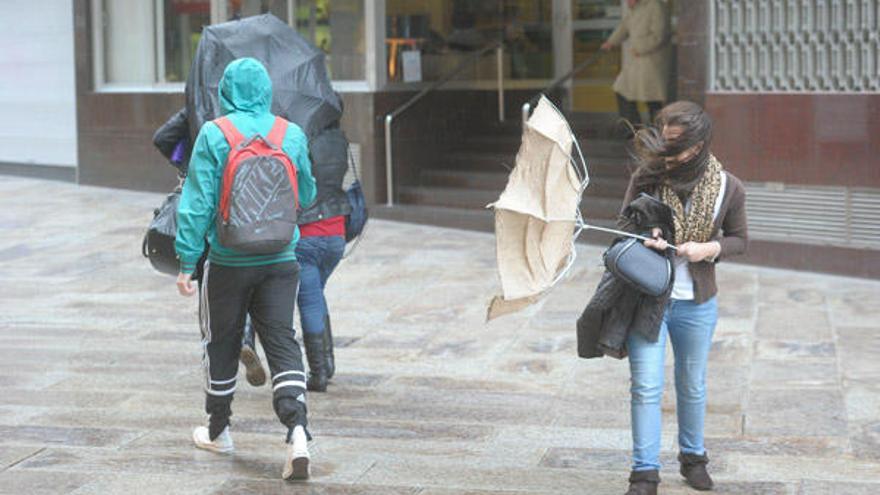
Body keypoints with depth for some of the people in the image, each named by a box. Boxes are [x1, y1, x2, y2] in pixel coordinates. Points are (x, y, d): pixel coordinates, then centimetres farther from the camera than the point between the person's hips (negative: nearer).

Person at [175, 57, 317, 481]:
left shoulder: (214, 135, -9)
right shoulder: (292, 135, 1)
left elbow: (197, 202, -11)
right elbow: (307, 195, 13)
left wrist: (187, 262, -7)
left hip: (228, 261, -2)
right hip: (281, 260, 2)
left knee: (221, 343, 14)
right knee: (282, 342, 2)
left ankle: (217, 431, 29)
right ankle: (296, 428, -16)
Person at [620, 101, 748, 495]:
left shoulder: (728, 188, -8)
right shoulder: (646, 178, -9)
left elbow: (739, 239, 5)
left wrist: (710, 248, -15)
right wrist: (643, 240, -19)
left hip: (697, 303, 1)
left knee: (693, 387, 17)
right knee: (646, 387, -5)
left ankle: (693, 458, 37)